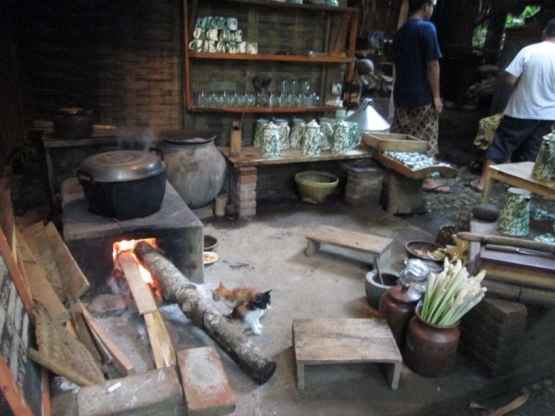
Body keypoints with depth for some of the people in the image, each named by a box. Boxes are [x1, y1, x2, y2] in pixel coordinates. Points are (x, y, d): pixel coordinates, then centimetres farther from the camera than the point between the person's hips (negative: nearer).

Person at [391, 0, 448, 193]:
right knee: (425, 139, 2)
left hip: (401, 94, 7)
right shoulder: (427, 28, -10)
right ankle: (426, 178, 9)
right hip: (422, 96, -7)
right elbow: (432, 65, -14)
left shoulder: (400, 31, 13)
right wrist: (437, 96, -10)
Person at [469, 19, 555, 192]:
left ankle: (482, 181, 10)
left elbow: (510, 81, -11)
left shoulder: (528, 51, -10)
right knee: (532, 154, 13)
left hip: (521, 111, -2)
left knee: (500, 145, 8)